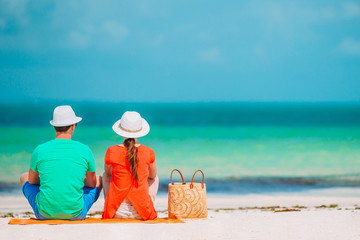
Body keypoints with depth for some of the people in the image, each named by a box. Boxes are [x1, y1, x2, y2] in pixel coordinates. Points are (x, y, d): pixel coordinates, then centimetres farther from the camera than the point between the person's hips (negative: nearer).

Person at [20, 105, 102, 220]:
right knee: (99, 180, 28)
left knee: (24, 177, 29)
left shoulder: (39, 150, -5)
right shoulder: (85, 150, -5)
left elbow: (32, 181, 12)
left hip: (44, 213, 0)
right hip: (76, 214, 0)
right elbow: (92, 184, 11)